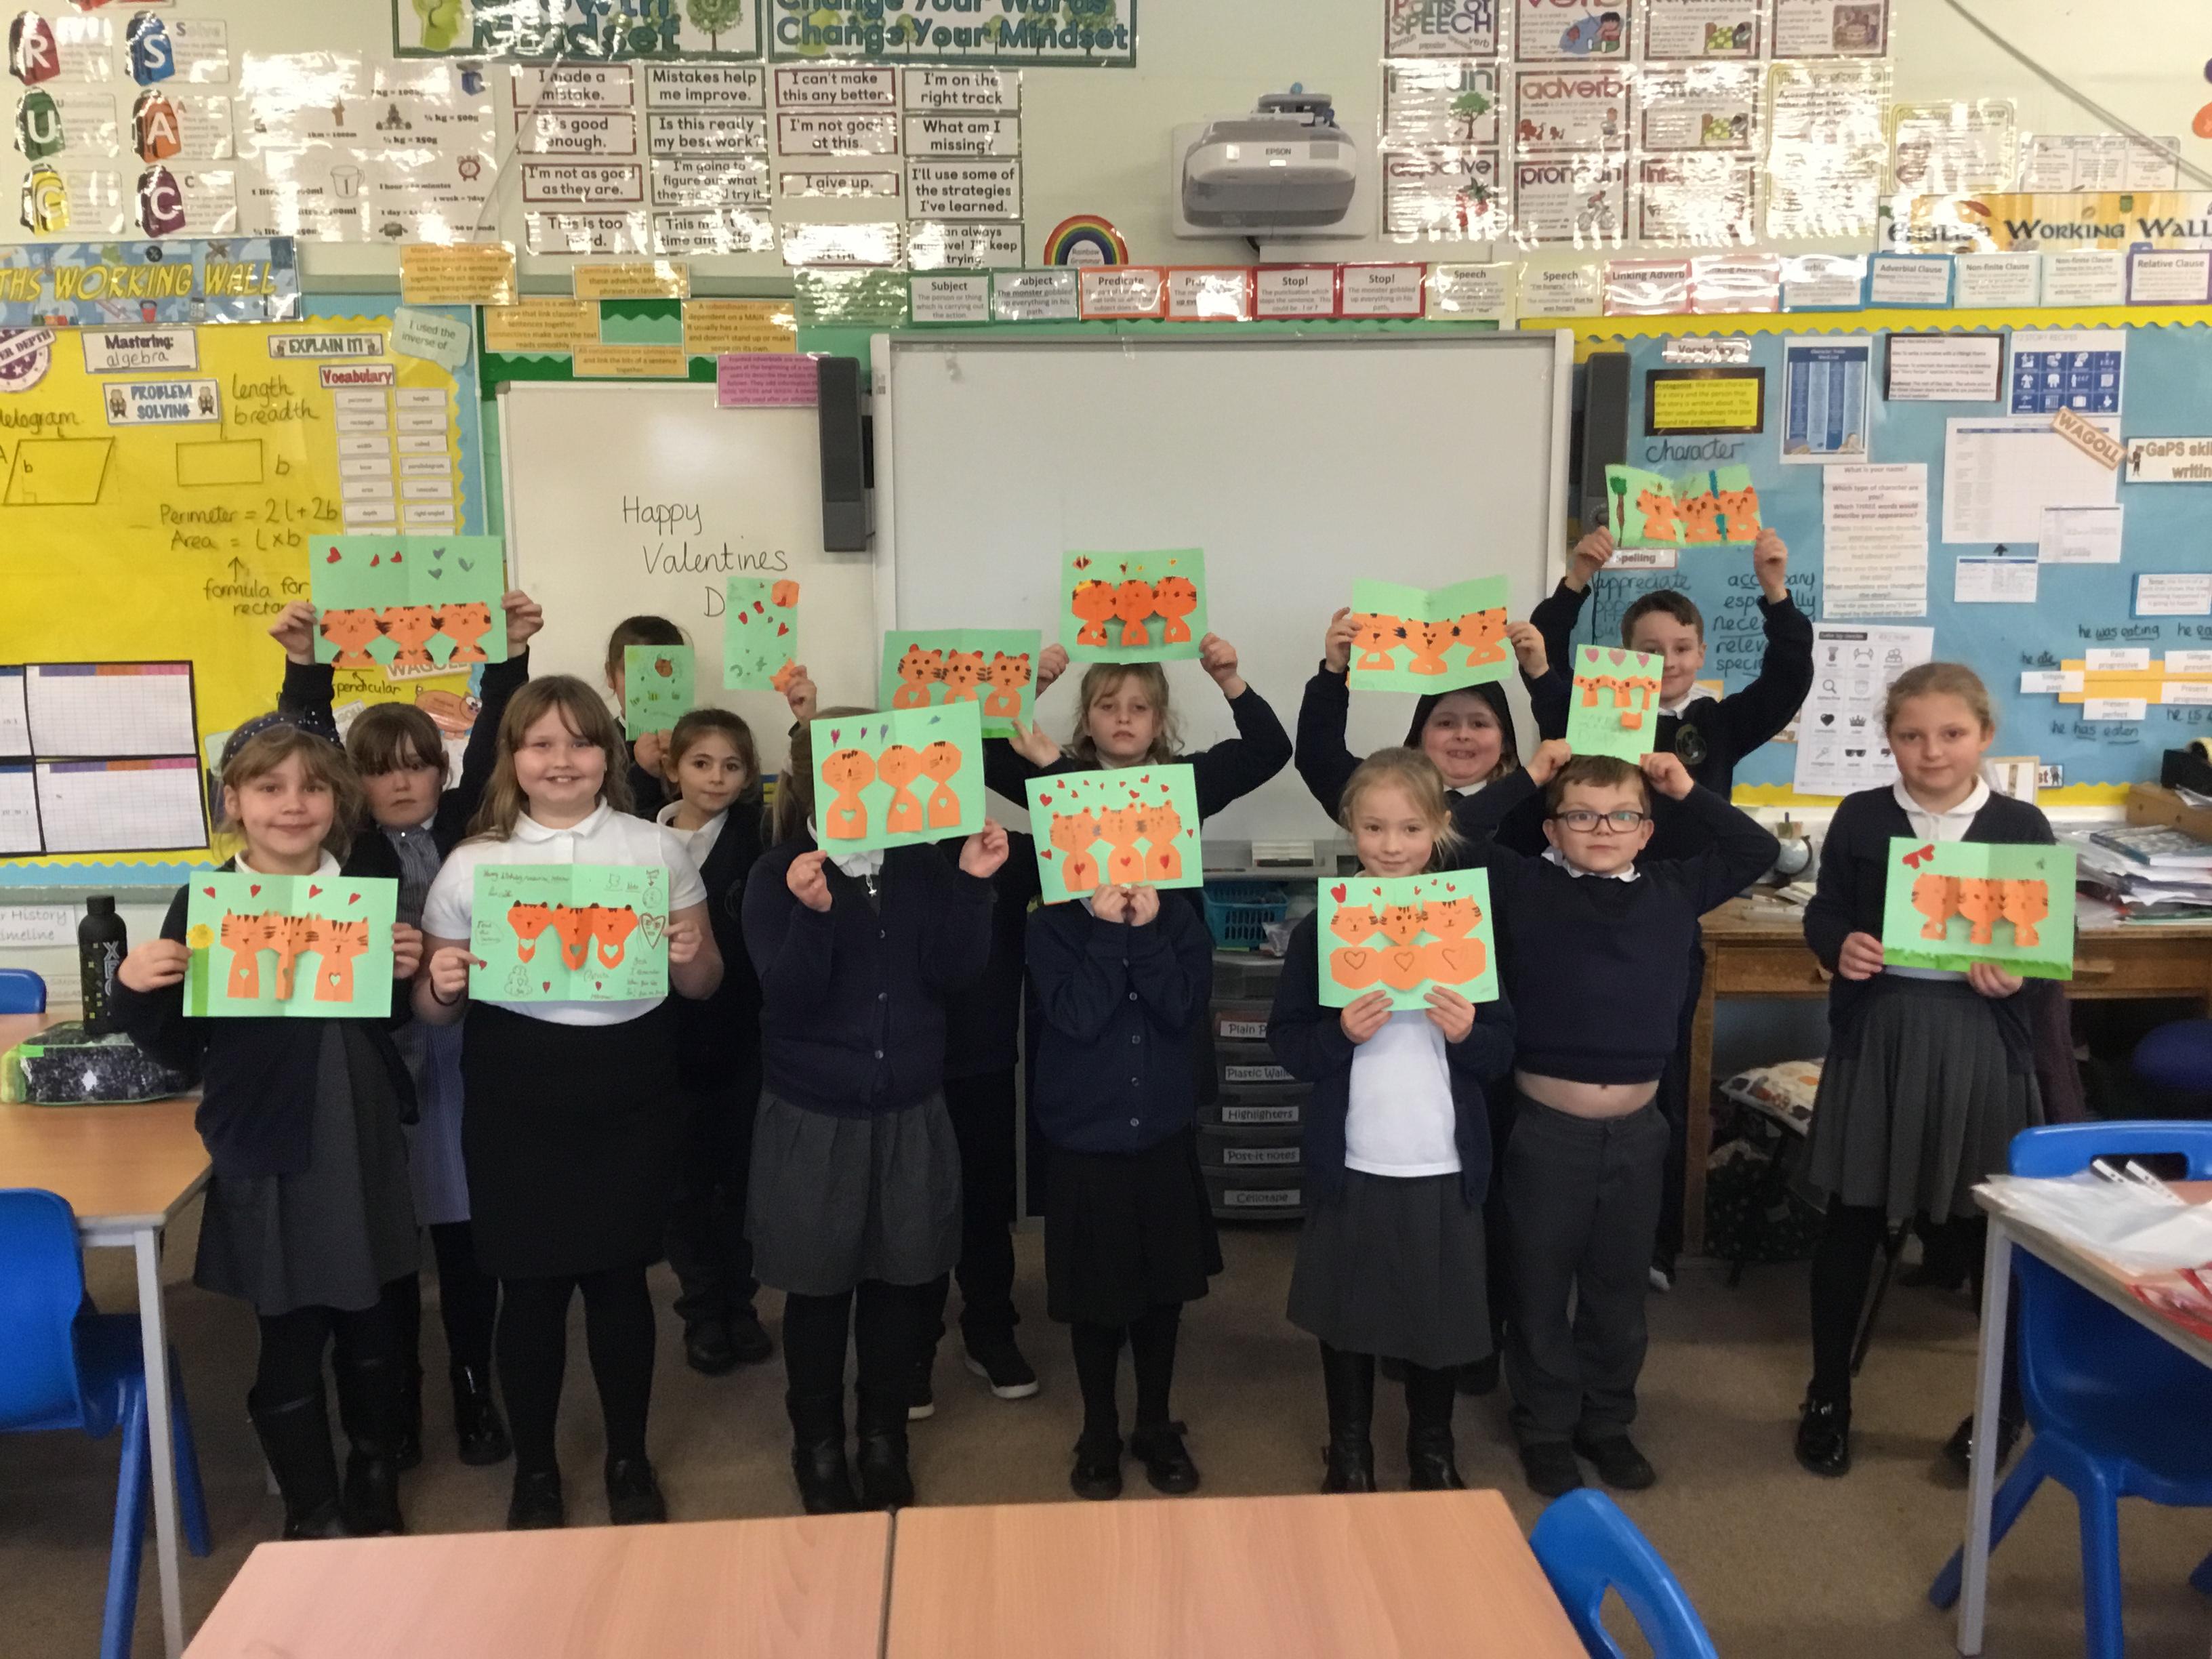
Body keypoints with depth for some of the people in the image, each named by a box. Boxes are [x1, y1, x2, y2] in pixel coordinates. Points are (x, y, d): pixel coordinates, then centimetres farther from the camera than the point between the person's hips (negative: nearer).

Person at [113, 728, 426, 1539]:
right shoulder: (203, 903, -7)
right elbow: (180, 1048, -4)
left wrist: (406, 973, -6)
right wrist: (135, 990, -22)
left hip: (365, 1141, 4)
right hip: (266, 1153, -3)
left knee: (373, 1321, 15)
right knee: (290, 1335, 5)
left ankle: (375, 1478, 38)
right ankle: (312, 1511, 25)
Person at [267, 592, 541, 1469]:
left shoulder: (464, 827, 3)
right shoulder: (348, 843, 1)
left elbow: (491, 746, -8)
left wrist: (510, 657, -21)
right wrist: (305, 668, -25)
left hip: (460, 1052, 1)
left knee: (466, 1233, 10)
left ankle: (475, 1392, 25)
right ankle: (395, 1400, 24)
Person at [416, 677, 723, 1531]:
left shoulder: (658, 849, 4)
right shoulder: (470, 864, 3)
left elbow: (702, 989, 8)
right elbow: (435, 1012, 6)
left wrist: (693, 956, -13)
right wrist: (440, 986, -16)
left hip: (631, 1094, 0)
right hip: (515, 1100, 0)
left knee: (619, 1275, 10)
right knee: (530, 1284, 7)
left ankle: (629, 1459, 30)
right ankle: (534, 1469, 28)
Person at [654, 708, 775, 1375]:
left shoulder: (757, 833, -3)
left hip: (743, 1033, 0)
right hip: (671, 1037, 0)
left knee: (739, 1173, 12)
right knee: (686, 1177, 11)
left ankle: (738, 1302, 30)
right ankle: (702, 1309, 27)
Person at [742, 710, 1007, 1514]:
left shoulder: (922, 868, 1)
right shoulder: (777, 876, -7)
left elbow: (953, 973, -6)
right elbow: (788, 999, -16)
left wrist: (973, 885, -18)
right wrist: (813, 914, -33)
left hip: (911, 1112, 3)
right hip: (812, 1118, -2)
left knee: (900, 1281, 13)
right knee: (818, 1289, 10)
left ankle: (885, 1441, 31)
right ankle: (819, 1448, 29)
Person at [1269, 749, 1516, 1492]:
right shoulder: (1320, 930, -4)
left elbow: (1504, 1052, 3)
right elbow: (1286, 1043, -3)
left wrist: (1468, 1033, -18)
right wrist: (1340, 1035, -21)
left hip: (1444, 1161, 1)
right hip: (1350, 1160, -1)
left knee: (1441, 1310, 12)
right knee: (1346, 1310, 12)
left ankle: (1434, 1451, 36)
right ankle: (1348, 1451, 34)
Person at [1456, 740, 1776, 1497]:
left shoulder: (1675, 890, 4)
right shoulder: (1523, 887, -4)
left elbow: (1757, 850, 10)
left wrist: (1689, 792, 3)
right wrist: (1525, 779, -10)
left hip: (1637, 1128, 3)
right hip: (1546, 1128, -3)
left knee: (1619, 1288, 17)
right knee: (1541, 1287, 10)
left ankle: (1607, 1421, 34)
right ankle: (1545, 1428, 26)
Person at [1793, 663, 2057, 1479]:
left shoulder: (2021, 826, 0)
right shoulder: (1860, 817, 1)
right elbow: (1824, 913, 6)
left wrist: (2021, 978, -17)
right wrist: (1839, 947, -15)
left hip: (1983, 1050, 0)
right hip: (1875, 1040, 0)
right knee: (1851, 1223, 10)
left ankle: (2005, 1404, 33)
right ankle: (1827, 1397, 27)